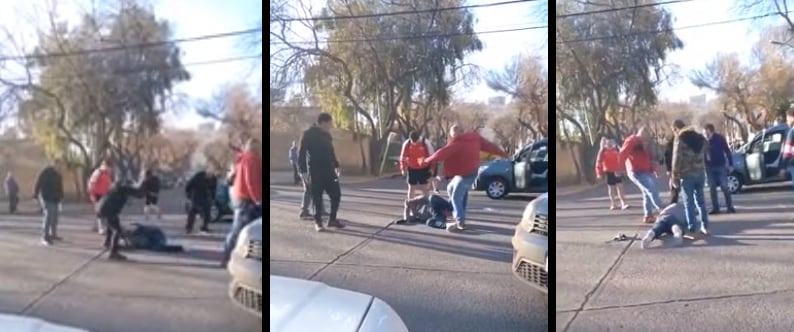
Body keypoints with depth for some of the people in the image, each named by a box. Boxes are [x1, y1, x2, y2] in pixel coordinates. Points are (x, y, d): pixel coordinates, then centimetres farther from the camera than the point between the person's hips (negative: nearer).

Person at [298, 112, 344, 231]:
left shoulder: (327, 135, 12)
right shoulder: (308, 134, -8)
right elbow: (301, 153, -10)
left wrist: (336, 165, 16)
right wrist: (303, 171, -16)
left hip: (328, 170, 6)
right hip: (315, 172, -6)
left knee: (336, 194, 3)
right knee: (317, 198, -1)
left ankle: (332, 219, 16)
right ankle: (318, 222, 10)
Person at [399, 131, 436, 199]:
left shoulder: (425, 143, -17)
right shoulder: (406, 144, -13)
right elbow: (403, 157, 0)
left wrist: (432, 168, -7)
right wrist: (403, 168, 0)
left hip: (424, 169, -1)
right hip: (412, 169, 1)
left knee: (425, 188, 3)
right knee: (411, 188, 5)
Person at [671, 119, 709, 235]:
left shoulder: (680, 138, -8)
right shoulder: (700, 137, 13)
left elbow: (677, 158, -11)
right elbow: (704, 155, 13)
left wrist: (674, 176, -8)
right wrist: (701, 169, 15)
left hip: (686, 174, -6)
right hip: (700, 173, 6)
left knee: (689, 202, -1)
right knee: (700, 200, 13)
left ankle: (692, 229, -3)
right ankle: (705, 226, 13)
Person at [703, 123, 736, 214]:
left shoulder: (720, 138, -8)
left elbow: (727, 151, -4)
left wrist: (730, 164, -6)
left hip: (720, 166, -2)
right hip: (709, 167, 2)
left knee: (724, 187, -1)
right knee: (712, 188, 5)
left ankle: (729, 207, 6)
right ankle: (715, 208, 11)